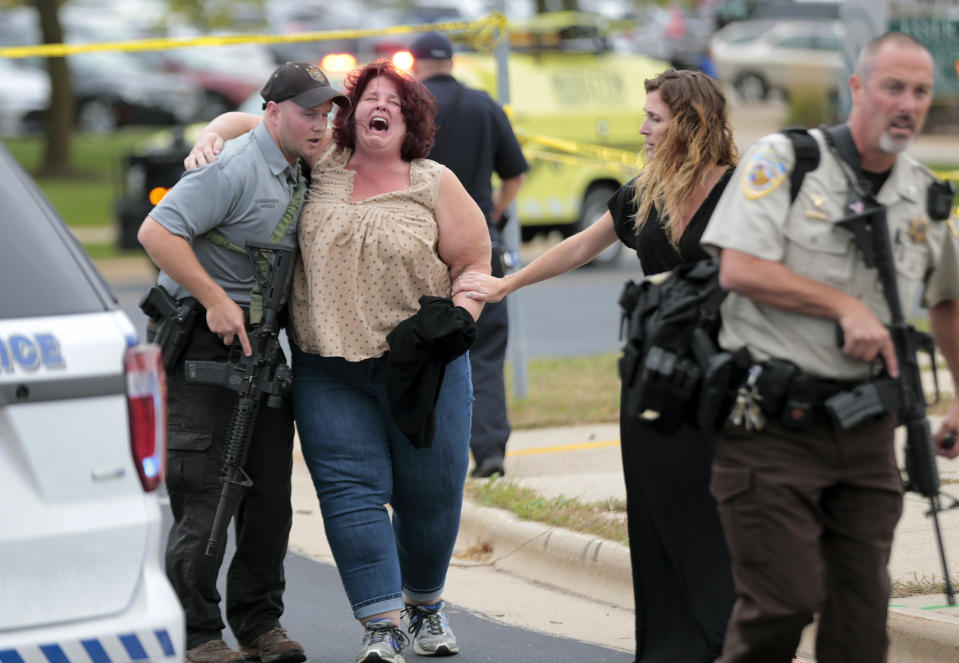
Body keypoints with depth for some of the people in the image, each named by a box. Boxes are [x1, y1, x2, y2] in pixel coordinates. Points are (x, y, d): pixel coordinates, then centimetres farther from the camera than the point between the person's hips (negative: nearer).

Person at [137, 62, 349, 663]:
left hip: (257, 342, 8)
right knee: (202, 489, -6)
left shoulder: (297, 174, 13)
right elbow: (157, 232, -22)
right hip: (200, 341, -8)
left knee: (271, 488, 7)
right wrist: (217, 302, -22)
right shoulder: (234, 167, -16)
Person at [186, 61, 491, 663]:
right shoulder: (321, 167, 8)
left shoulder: (435, 185, 4)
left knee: (431, 493, 4)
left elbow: (475, 262, 5)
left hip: (421, 367, -1)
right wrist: (213, 135, -2)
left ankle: (426, 605, 28)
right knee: (352, 491, -10)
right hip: (329, 371, 1)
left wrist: (459, 319, -11)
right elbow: (252, 122, 18)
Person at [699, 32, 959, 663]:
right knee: (783, 600, -10)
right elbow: (740, 268, -15)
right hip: (773, 423, -5)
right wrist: (845, 305, -14)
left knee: (862, 610, 2)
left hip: (866, 432, 5)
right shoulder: (785, 160, -4)